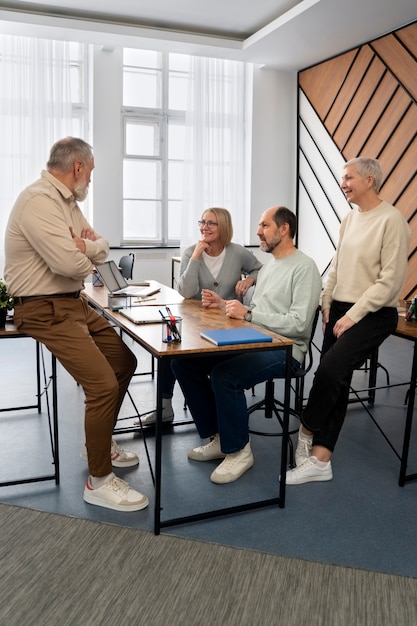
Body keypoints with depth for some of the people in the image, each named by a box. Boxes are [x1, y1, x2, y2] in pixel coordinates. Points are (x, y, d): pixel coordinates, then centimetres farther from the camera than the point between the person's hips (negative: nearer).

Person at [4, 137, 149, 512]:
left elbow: (102, 248, 14)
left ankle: (99, 442, 32)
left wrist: (86, 247, -10)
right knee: (103, 383, -19)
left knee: (125, 361, 15)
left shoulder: (67, 201, 13)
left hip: (74, 302, 11)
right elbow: (70, 263, -30)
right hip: (45, 310, -11)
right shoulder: (39, 201, -20)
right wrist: (86, 258, -5)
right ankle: (99, 481, -1)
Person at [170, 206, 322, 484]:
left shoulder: (304, 268, -11)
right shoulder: (268, 266, 20)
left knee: (224, 376, -32)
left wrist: (248, 314, -21)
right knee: (184, 362, -3)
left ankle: (238, 451, -8)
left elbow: (299, 323, -21)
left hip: (285, 349, -9)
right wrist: (224, 304, 7)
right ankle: (218, 438, 7)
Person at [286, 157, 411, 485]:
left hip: (374, 314, -7)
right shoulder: (350, 218, 12)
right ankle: (319, 461, 8)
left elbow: (391, 279, -17)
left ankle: (306, 433, 2)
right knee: (335, 381, 4)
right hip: (340, 310, 7)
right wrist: (327, 305, 8)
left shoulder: (391, 220, -13)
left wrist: (353, 316, -18)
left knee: (330, 370, -22)